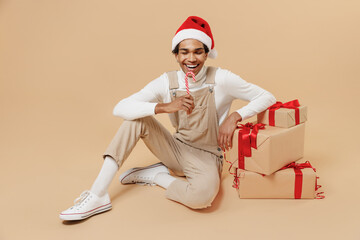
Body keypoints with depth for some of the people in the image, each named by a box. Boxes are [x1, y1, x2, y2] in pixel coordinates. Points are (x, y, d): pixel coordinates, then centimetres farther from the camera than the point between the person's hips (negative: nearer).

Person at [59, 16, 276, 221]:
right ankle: (98, 196, -18)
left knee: (201, 196, -37)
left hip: (206, 157, -3)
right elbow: (120, 108, -20)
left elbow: (268, 97, -10)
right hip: (177, 149, 3)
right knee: (136, 119, -19)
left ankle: (157, 175, -5)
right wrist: (164, 107, -36)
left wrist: (235, 116, -28)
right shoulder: (167, 82, -10)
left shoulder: (221, 79, -14)